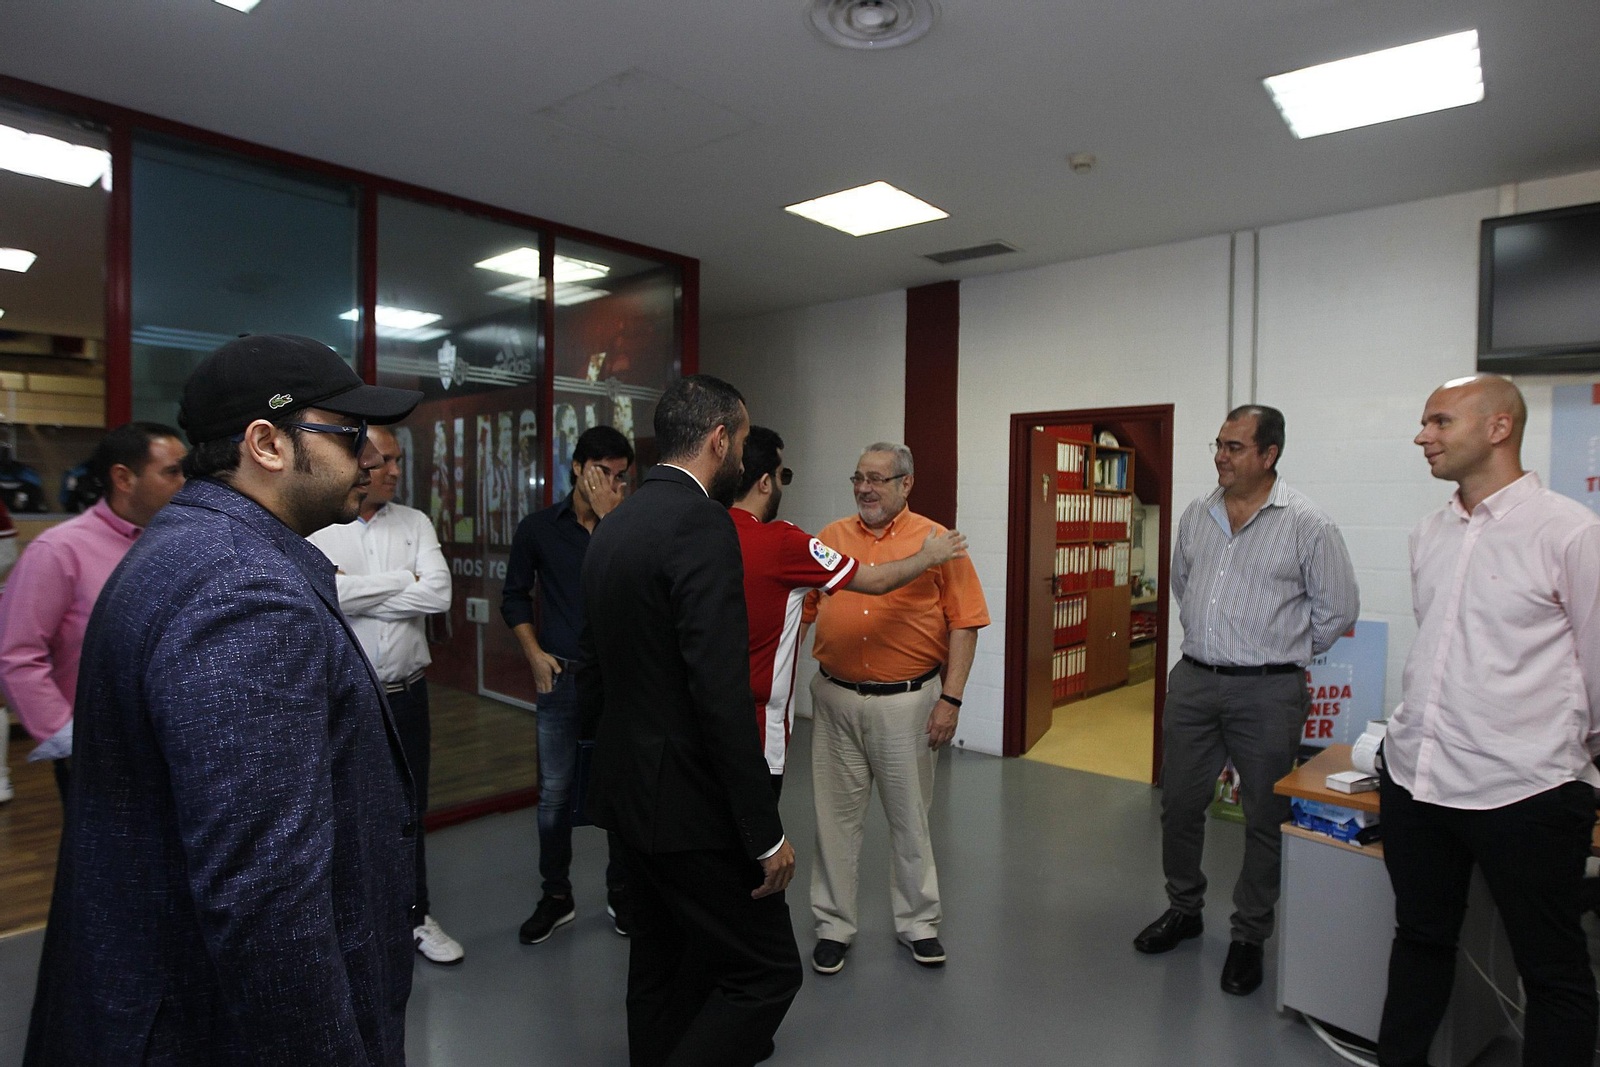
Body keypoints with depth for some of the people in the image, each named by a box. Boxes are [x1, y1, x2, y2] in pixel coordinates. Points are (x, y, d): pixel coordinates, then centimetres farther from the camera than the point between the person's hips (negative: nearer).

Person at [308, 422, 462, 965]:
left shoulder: (416, 524, 2)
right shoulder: (316, 529, -8)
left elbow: (439, 595, -10)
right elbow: (325, 593, -24)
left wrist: (358, 593, -13)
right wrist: (404, 581, -13)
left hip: (407, 691, 3)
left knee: (409, 808, 16)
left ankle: (415, 915, 33)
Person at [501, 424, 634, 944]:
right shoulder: (538, 528, 3)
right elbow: (515, 597, 11)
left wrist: (609, 518, -19)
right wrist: (535, 654, 0)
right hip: (560, 675, 1)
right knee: (554, 792, 8)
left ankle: (622, 892, 26)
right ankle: (556, 896, 26)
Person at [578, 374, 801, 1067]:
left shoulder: (614, 525, 8)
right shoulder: (702, 525, -21)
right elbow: (722, 697, -25)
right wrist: (766, 834, -19)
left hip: (627, 788, 10)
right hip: (687, 801, -10)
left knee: (664, 964, 23)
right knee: (767, 969, 4)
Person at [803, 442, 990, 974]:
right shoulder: (831, 538, 6)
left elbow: (964, 625, -3)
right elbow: (801, 608, 9)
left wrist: (951, 699, -8)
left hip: (907, 701, -2)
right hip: (835, 700, 2)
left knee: (910, 816, 12)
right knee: (836, 815, 11)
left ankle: (918, 922, 33)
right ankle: (833, 925, 28)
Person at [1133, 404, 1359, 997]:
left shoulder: (1308, 524, -7)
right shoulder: (1196, 515, 7)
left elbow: (1338, 609, 0)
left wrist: (1281, 654, 5)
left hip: (1266, 692, -4)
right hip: (1192, 682, 5)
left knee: (1265, 819, 8)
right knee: (1179, 804, 12)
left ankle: (1249, 937, 25)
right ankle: (1184, 909, 33)